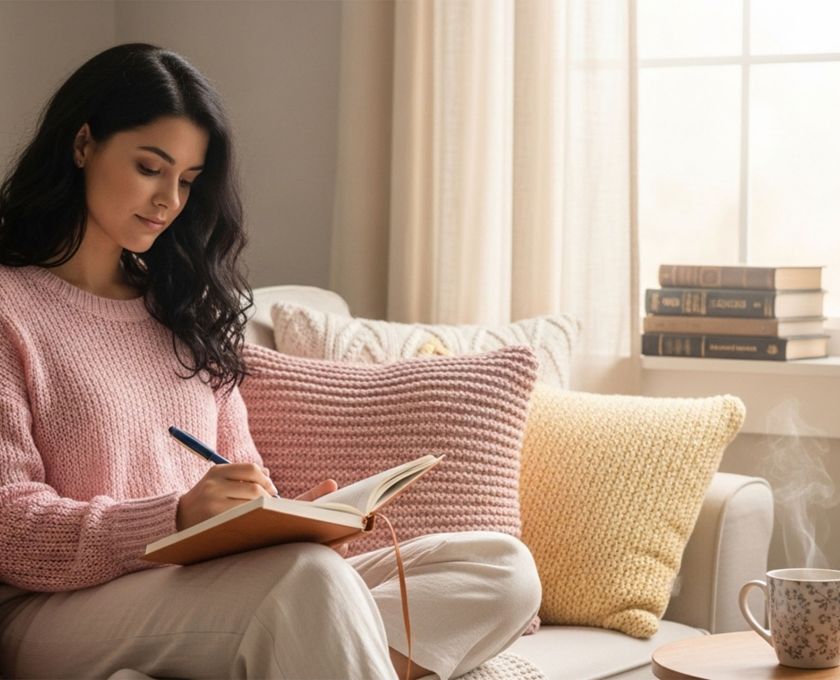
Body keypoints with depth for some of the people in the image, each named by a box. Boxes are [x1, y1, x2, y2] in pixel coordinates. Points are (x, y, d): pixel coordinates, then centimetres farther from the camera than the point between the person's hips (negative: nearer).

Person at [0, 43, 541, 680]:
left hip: (207, 590, 7)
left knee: (504, 569, -13)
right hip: (58, 611, -7)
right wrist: (178, 516, -23)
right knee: (309, 574, -38)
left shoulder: (181, 309, 20)